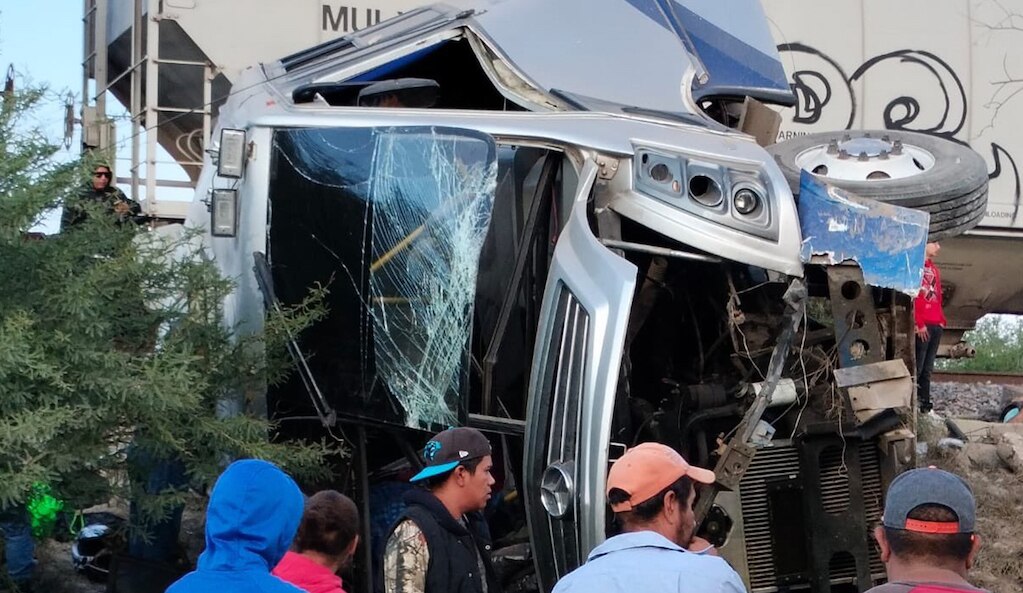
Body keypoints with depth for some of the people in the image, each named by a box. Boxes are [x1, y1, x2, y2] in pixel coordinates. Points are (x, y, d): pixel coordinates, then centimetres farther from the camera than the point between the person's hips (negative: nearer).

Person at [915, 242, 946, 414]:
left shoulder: (934, 269, 21)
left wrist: (941, 320, 11)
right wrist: (919, 324, -15)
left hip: (936, 325, 8)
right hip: (922, 326, -8)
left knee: (927, 368, 9)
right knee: (917, 367, -10)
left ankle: (925, 403, 11)